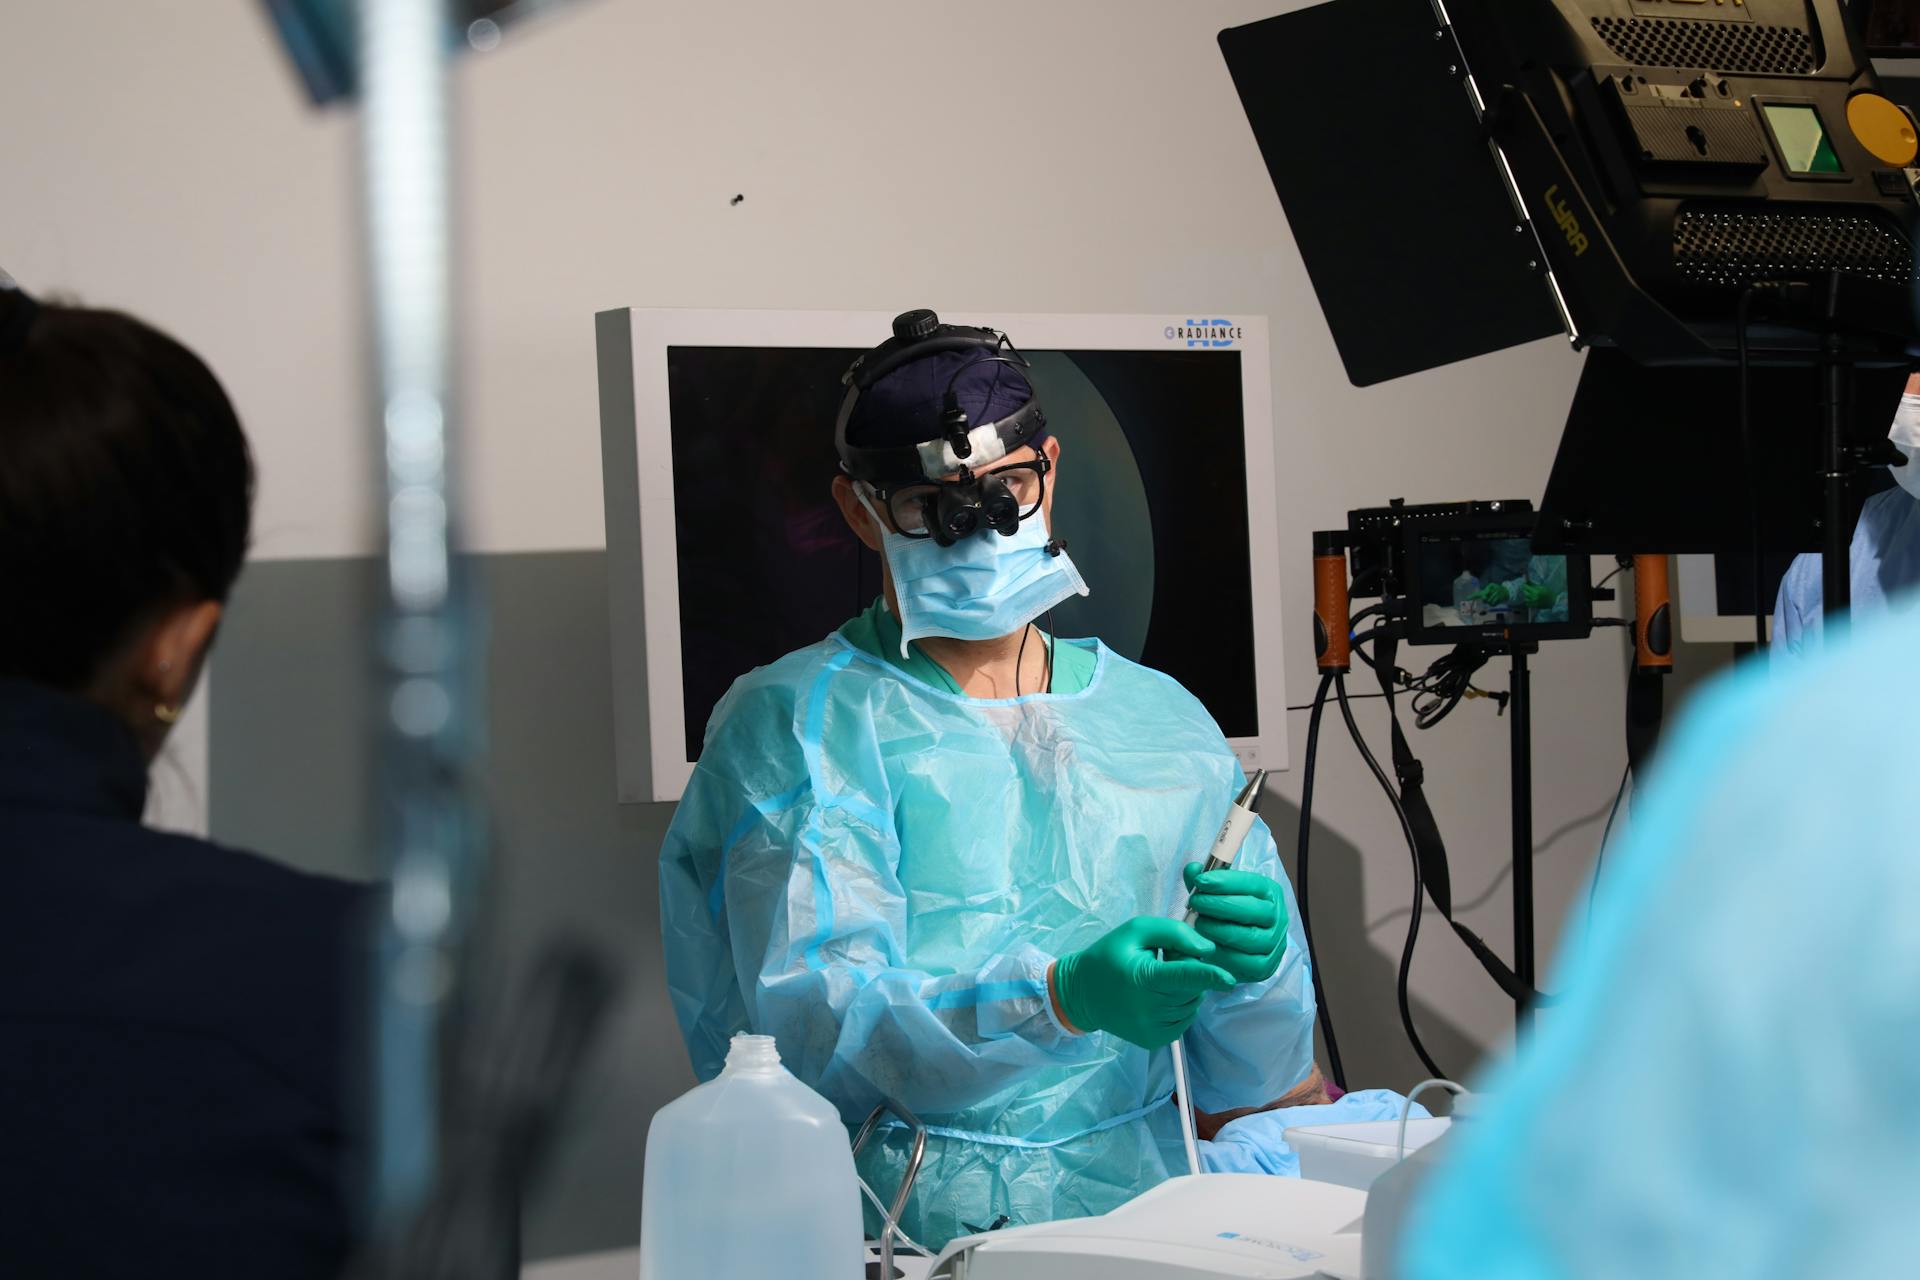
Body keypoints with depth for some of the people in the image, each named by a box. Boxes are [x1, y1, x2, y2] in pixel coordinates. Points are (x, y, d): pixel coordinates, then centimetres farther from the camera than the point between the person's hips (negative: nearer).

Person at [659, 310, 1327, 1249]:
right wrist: (1061, 999, -24)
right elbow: (813, 1026, -10)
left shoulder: (1164, 722, 18)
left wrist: (1249, 959, -10)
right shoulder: (796, 723, 5)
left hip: (1149, 1183, 3)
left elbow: (1258, 1080, 14)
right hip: (924, 1220, -3)